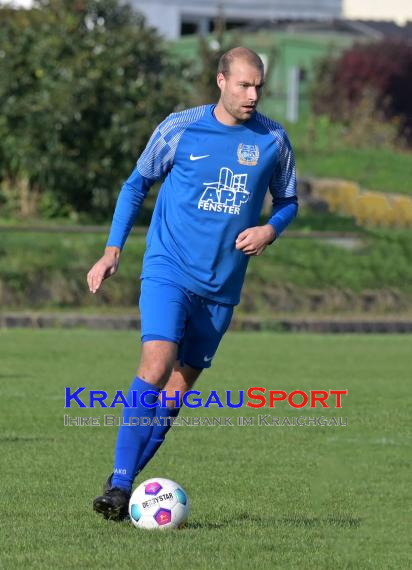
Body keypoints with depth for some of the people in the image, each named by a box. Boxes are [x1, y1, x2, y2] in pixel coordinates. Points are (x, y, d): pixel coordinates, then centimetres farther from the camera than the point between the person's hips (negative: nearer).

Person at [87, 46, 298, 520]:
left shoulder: (273, 140, 1)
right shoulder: (179, 128, -4)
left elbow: (288, 201, 16)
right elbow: (137, 184, 9)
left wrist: (269, 230, -7)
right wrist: (112, 250, 2)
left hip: (222, 286, 3)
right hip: (168, 268, -3)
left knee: (179, 384, 6)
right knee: (156, 364, -21)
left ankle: (125, 481, 18)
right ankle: (119, 484, -18)